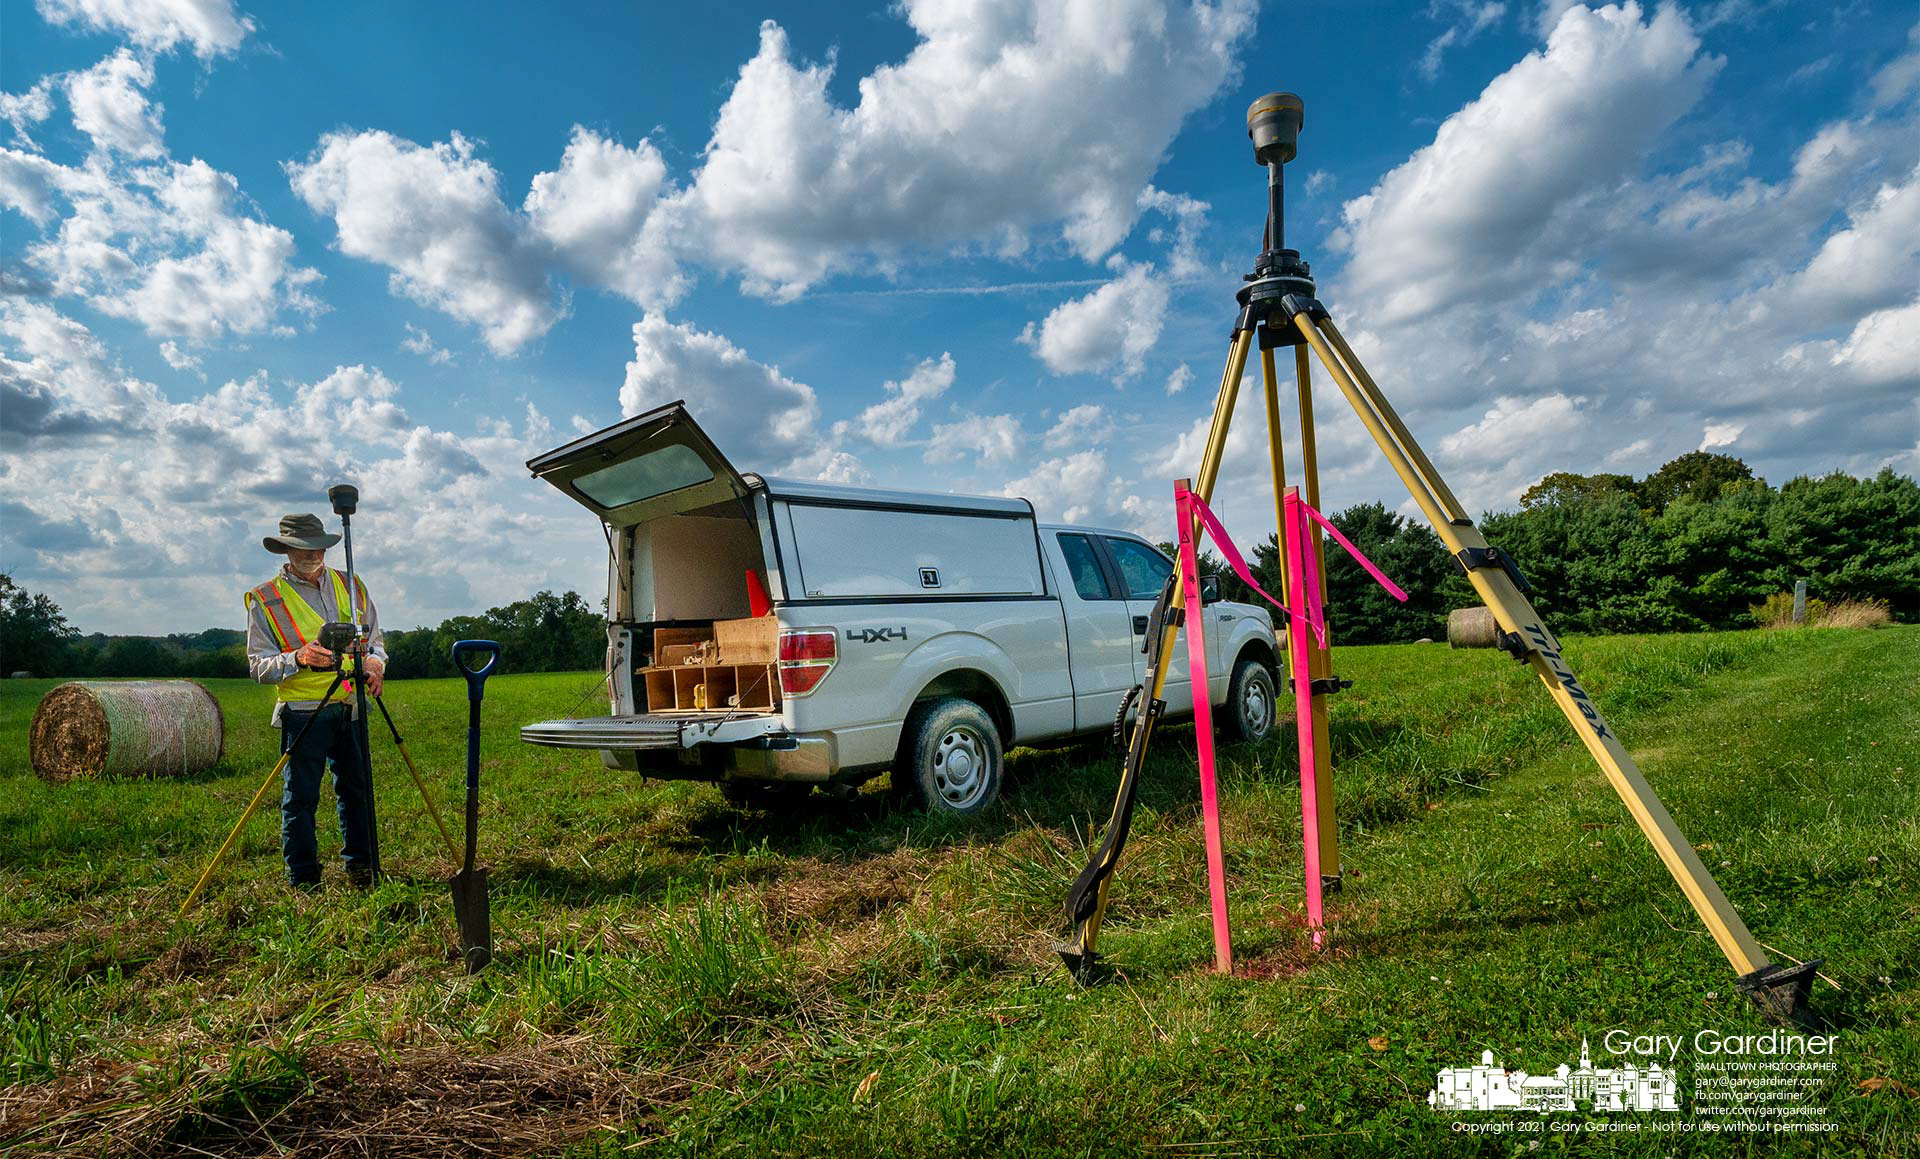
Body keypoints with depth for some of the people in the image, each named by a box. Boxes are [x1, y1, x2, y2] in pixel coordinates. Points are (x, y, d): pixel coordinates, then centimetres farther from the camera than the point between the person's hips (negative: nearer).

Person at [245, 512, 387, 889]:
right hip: (302, 711, -3)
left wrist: (374, 663, -7)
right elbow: (258, 665, -4)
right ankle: (303, 880, 13)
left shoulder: (351, 586, 11)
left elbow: (375, 641, 15)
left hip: (352, 706, 4)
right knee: (300, 796, 1)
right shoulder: (265, 599, 0)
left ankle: (359, 865, 25)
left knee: (357, 788, 10)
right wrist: (298, 658, -23)